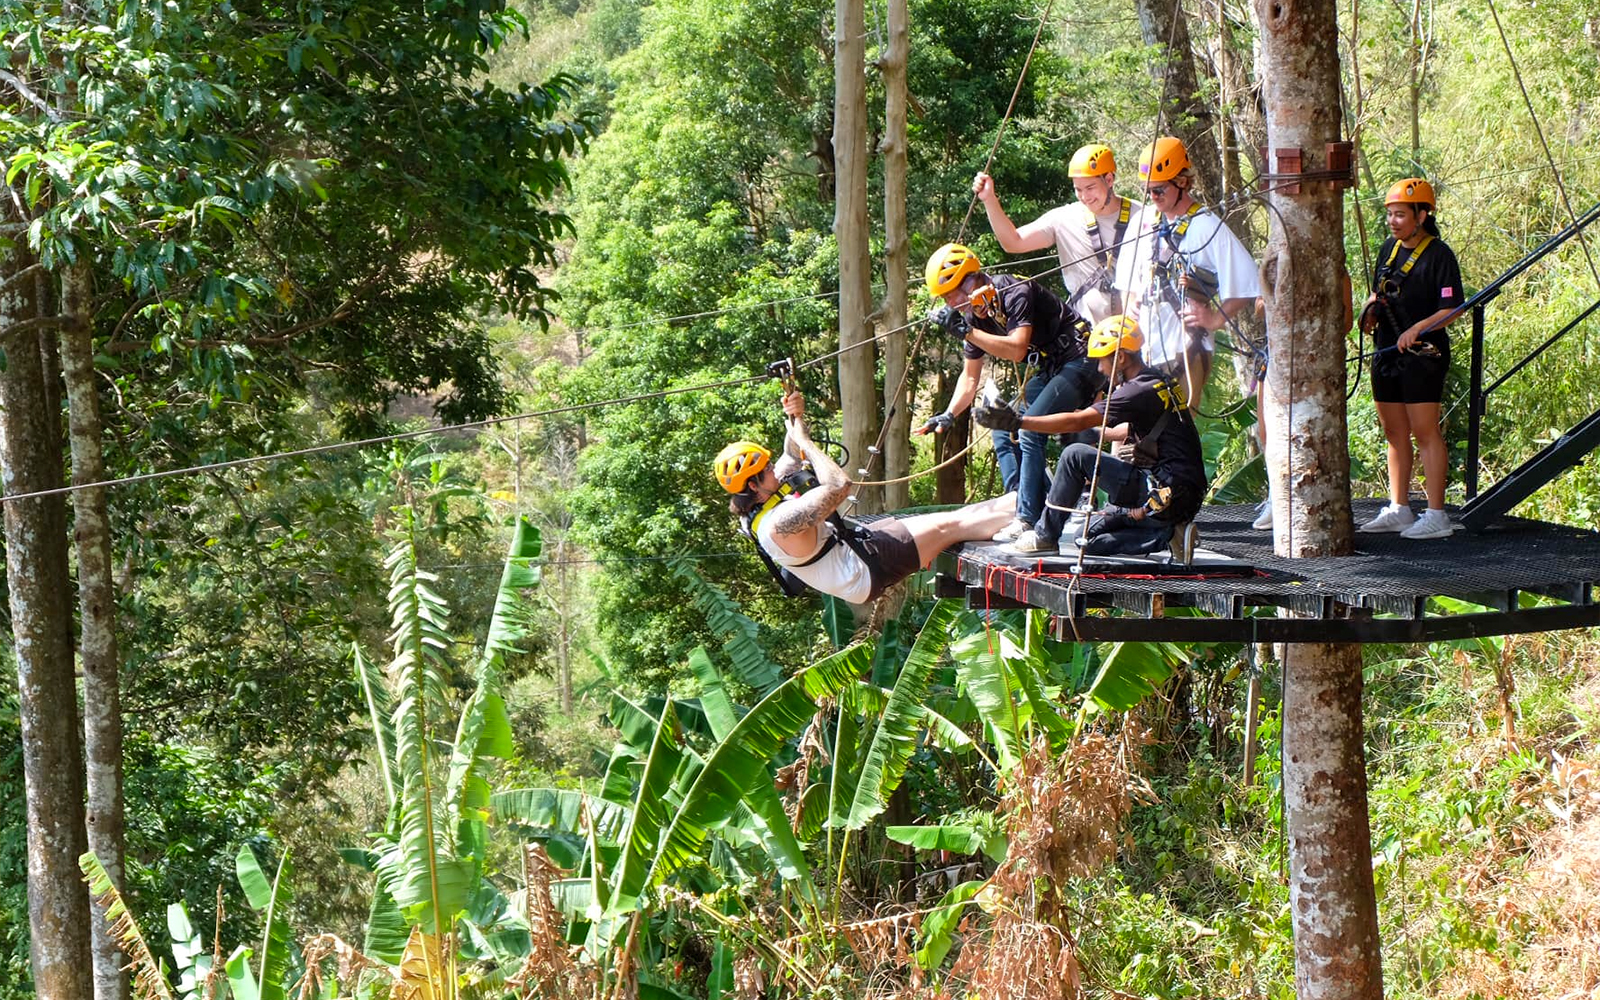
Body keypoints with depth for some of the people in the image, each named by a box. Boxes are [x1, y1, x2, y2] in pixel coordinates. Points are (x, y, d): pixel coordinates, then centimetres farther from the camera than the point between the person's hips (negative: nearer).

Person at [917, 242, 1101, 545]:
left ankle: (1027, 520, -18)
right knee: (1003, 428, 3)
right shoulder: (974, 316, 4)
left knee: (1030, 430, -20)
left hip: (1079, 361, -9)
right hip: (1047, 369, 10)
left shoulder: (1015, 291, -22)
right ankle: (1018, 505, 5)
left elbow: (1017, 349, -33)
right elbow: (970, 377, 11)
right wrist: (948, 415, -2)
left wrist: (966, 332, -33)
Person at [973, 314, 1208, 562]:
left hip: (1166, 493, -10)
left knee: (1076, 456, -11)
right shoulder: (1158, 383, 14)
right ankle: (1168, 533, 6)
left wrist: (1017, 421, -18)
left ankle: (1044, 536, -1)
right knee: (1090, 537, 17)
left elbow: (1077, 422, -18)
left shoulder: (1142, 391, -16)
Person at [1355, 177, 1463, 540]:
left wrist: (1417, 329, -25)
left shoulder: (1438, 254, -10)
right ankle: (1398, 509, 20)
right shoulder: (1389, 248, 13)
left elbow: (1453, 307, -14)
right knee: (1394, 432, 12)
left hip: (1422, 354, -8)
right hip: (1386, 351, 8)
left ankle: (1436, 515, -5)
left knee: (1425, 431, -7)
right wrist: (1371, 310, 4)